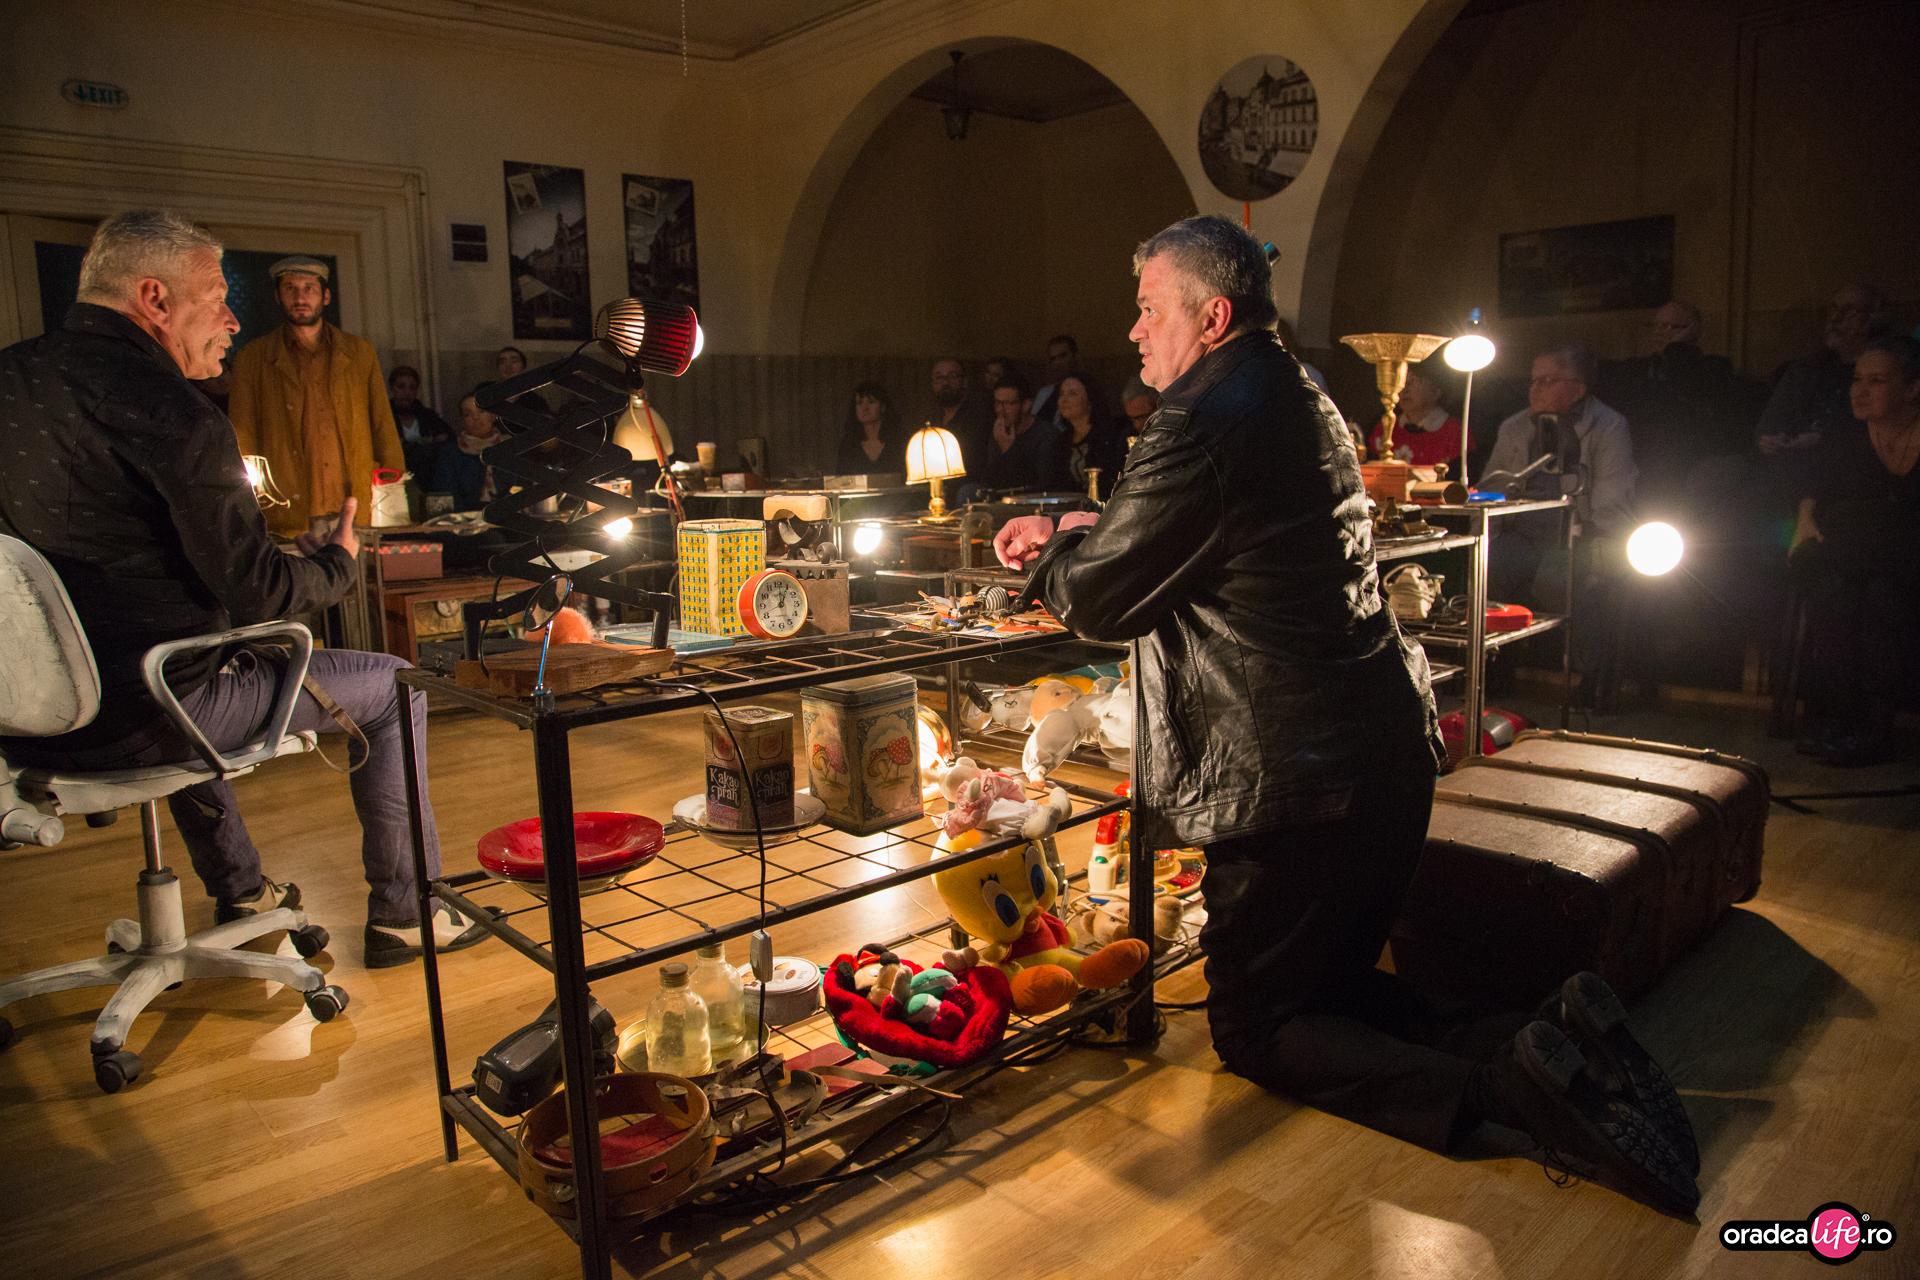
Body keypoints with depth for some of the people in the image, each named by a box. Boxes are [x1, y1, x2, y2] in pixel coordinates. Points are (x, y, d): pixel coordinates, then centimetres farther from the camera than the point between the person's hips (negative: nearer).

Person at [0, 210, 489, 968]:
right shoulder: (171, 413, -19)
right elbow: (258, 594, -18)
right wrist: (337, 562, 3)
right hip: (134, 723, -8)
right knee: (391, 686, 6)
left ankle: (241, 894, 48)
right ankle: (403, 915, 15)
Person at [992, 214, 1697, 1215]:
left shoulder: (1202, 427, -18)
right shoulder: (1301, 399, 14)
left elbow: (1096, 600, -12)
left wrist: (1047, 553, 10)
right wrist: (1080, 531, 17)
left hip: (1298, 780, -10)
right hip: (1392, 747, 10)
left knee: (1255, 1029, 5)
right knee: (1333, 978, 25)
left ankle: (1495, 1089, -11)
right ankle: (1543, 1046, 7)